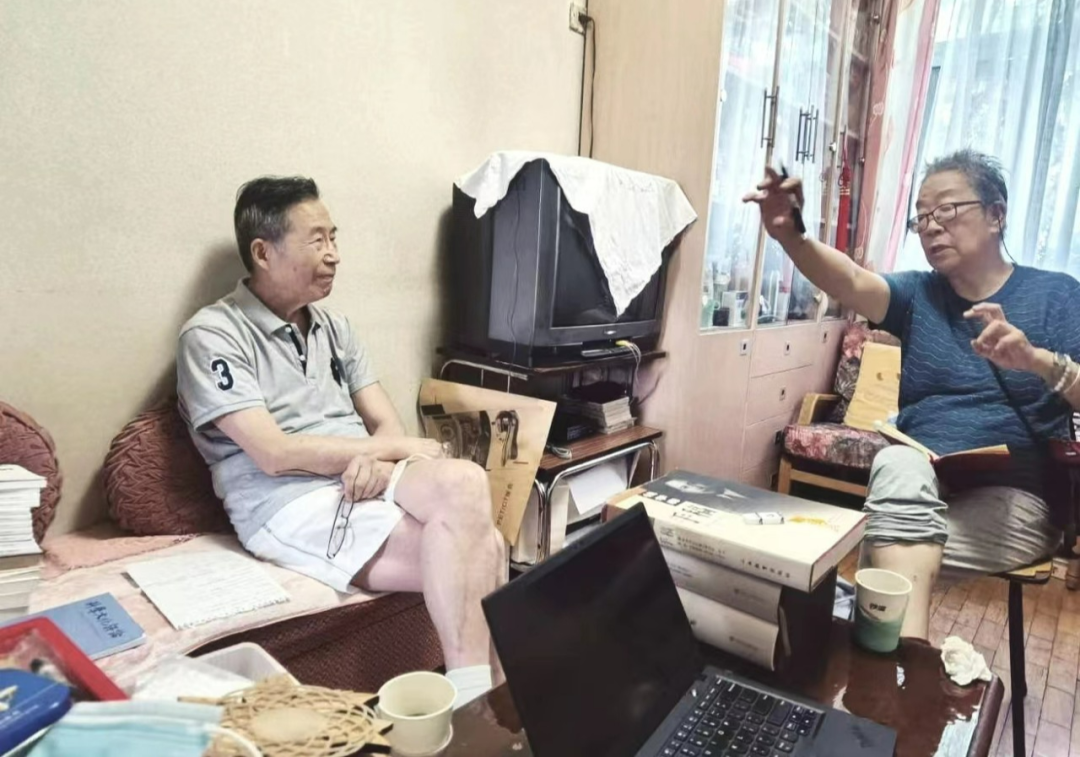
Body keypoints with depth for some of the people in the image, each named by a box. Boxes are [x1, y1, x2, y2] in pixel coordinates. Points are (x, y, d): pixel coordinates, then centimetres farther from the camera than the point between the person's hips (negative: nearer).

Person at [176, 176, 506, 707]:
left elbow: (387, 424, 11)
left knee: (464, 482, -26)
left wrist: (375, 459, -14)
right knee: (474, 548, -25)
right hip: (290, 506, -6)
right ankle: (474, 698, -9)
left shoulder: (334, 327, 16)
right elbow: (275, 455, -15)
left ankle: (486, 693, -15)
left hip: (366, 482, 6)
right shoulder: (212, 336, -5)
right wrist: (397, 448, -11)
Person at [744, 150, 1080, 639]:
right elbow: (849, 281, -15)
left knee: (882, 560, -29)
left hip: (1013, 498, -2)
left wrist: (1039, 360, -27)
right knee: (898, 462, -34)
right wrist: (789, 234, -35)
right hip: (917, 491, 2)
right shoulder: (918, 295, 8)